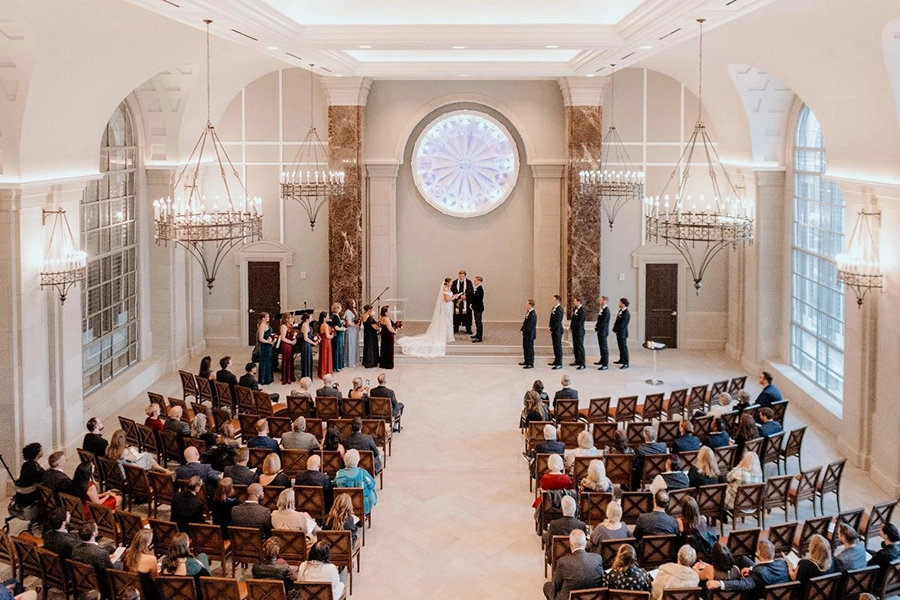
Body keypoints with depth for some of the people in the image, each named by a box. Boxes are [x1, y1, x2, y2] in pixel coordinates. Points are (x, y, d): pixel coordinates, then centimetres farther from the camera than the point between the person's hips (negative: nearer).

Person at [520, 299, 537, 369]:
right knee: (525, 348, 20)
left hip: (530, 334, -10)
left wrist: (523, 330, -13)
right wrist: (522, 329, 1)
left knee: (530, 349, -2)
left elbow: (529, 326, -24)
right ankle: (527, 361, 34)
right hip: (526, 334, 10)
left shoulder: (532, 315, -23)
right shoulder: (528, 313, 8)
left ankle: (530, 364, 4)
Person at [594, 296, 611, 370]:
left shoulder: (606, 310, -20)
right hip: (600, 331, 10)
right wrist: (596, 326, 5)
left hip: (603, 331, -10)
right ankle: (602, 360, 32)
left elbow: (603, 322, -22)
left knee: (604, 347, -6)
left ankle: (605, 364, -4)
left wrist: (597, 328, -13)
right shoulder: (602, 309, 10)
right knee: (602, 346, 20)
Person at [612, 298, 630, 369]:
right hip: (619, 332, 9)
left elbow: (622, 324, -20)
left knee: (624, 347, -6)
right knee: (620, 346, 19)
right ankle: (622, 360, 31)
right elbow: (617, 321, 18)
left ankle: (626, 363, -4)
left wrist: (615, 330, -9)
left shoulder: (626, 313, -20)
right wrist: (614, 328, 6)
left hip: (622, 332, -9)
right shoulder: (620, 311, 9)